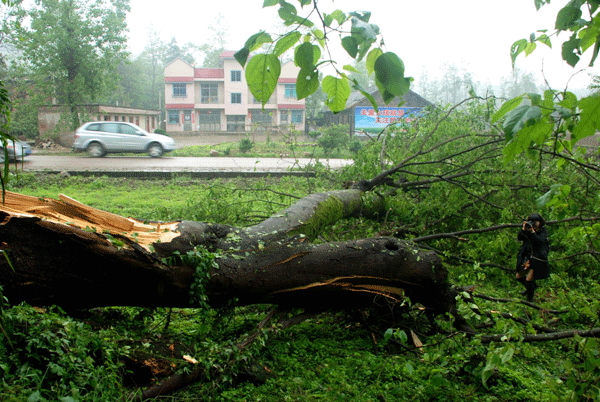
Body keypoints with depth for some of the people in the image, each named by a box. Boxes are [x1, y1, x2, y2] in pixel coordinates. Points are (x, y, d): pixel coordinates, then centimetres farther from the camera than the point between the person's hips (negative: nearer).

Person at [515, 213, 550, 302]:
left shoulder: (543, 231, -8)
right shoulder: (528, 229, 3)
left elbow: (540, 242, -24)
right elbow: (519, 238, -6)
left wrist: (532, 232, -32)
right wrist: (524, 230, -20)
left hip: (537, 259, -6)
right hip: (527, 257, 6)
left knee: (529, 280, -8)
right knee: (519, 277, 16)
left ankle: (529, 299, 13)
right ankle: (533, 286, 44)